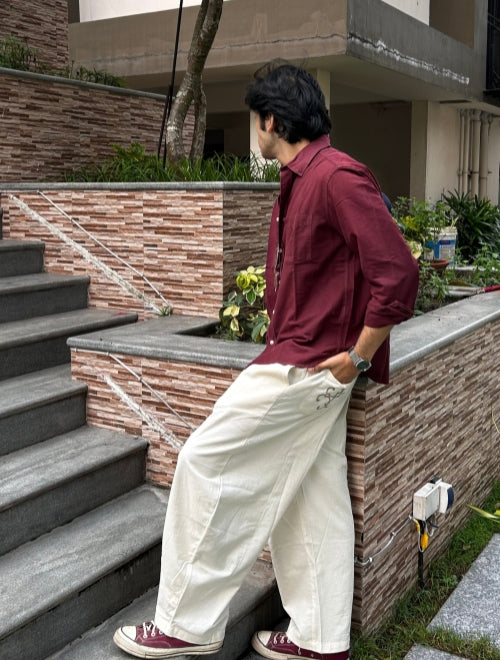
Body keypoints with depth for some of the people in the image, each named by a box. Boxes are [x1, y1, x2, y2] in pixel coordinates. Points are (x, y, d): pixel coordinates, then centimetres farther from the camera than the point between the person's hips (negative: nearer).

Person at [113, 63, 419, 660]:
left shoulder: (337, 176, -17)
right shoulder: (298, 181, 15)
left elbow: (397, 273, -23)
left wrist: (358, 356, -17)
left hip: (309, 364, -10)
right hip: (298, 359, 10)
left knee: (207, 465, -4)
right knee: (309, 495, 13)